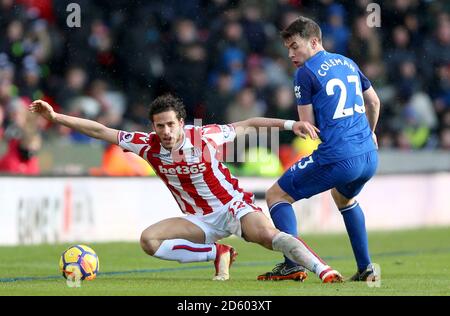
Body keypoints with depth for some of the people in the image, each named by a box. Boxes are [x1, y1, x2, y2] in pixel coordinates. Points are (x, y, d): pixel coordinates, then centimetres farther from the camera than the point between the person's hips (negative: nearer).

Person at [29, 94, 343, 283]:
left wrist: (291, 124, -11)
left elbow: (247, 124, -6)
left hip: (233, 206, -4)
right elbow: (100, 131, -6)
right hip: (200, 221, 4)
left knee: (267, 234, -33)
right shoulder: (149, 145, -10)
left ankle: (322, 269, -36)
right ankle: (218, 254, -11)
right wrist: (55, 116, -10)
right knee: (149, 240, -16)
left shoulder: (204, 136, -17)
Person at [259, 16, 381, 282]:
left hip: (338, 158, -8)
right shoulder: (348, 63, 17)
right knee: (344, 197, 37)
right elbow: (374, 101, 30)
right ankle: (366, 268, 29)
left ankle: (293, 263, -10)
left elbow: (307, 128, -4)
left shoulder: (306, 73, -5)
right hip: (370, 157, 8)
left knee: (276, 195, 5)